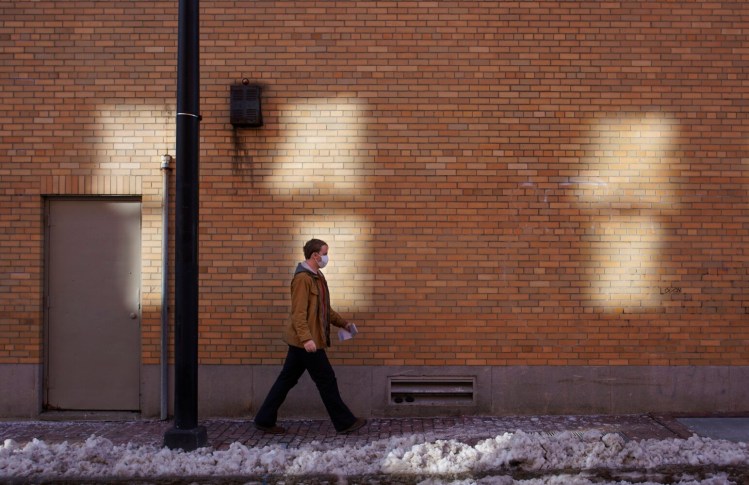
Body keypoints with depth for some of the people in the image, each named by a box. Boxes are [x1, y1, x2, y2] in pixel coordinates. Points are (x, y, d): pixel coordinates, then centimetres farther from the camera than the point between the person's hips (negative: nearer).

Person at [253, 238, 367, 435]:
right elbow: (298, 313, -22)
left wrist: (343, 323, 20)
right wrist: (306, 338, -28)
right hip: (306, 341, -10)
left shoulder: (317, 277, 15)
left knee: (287, 380, 13)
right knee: (326, 380, -1)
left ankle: (265, 420, 19)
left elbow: (323, 309, 23)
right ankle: (345, 422, 10)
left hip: (300, 341, 10)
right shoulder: (302, 278, -16)